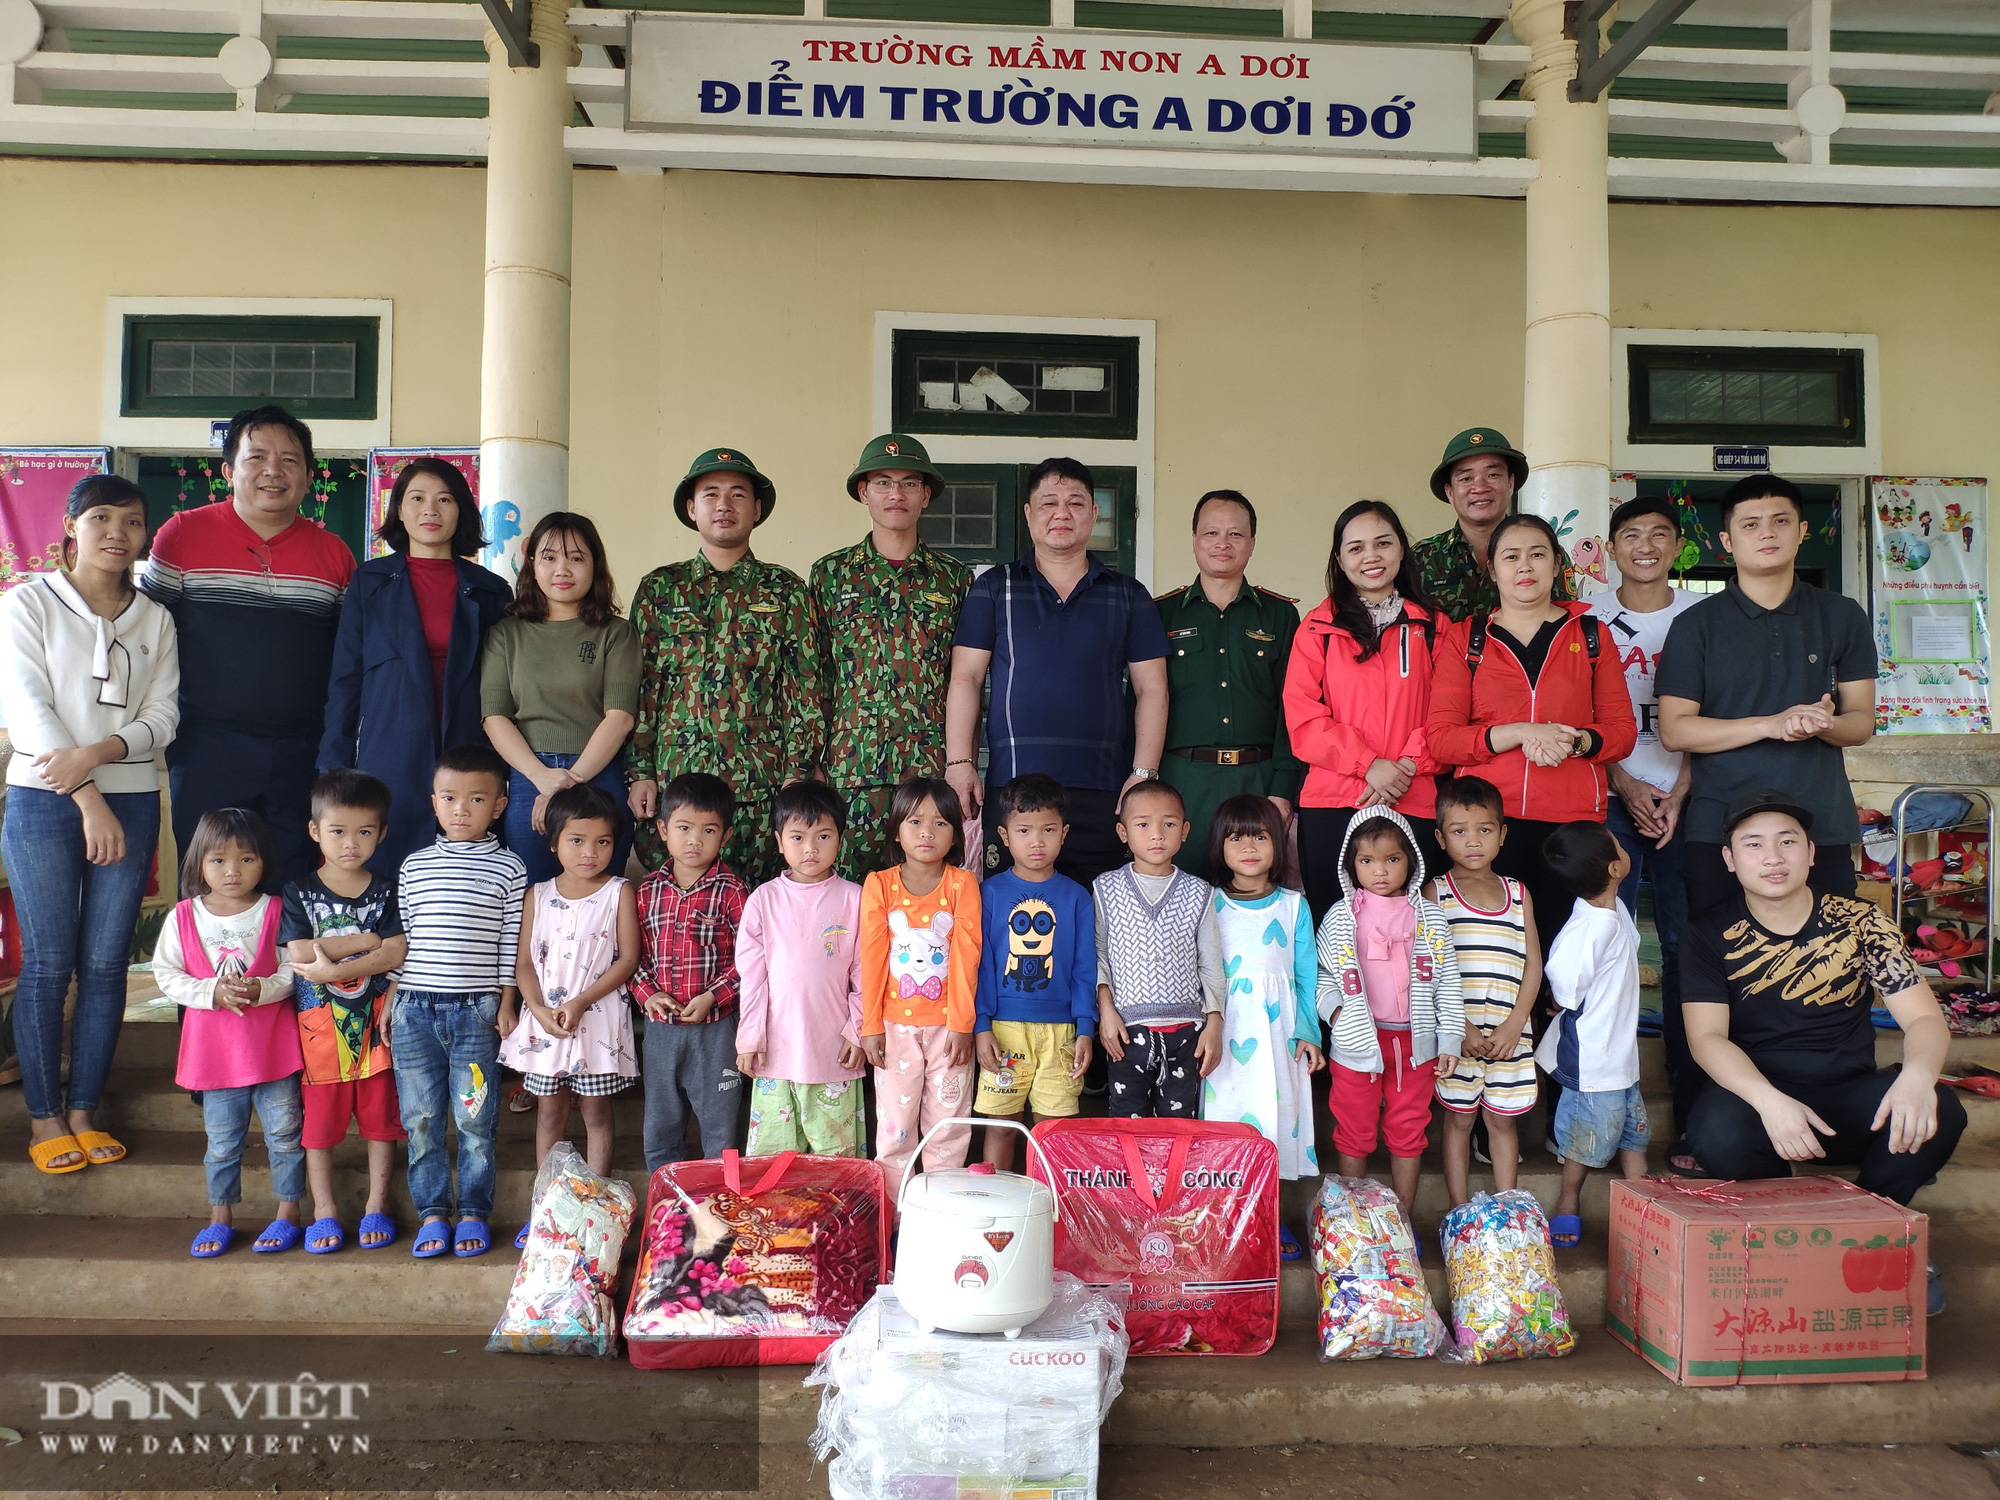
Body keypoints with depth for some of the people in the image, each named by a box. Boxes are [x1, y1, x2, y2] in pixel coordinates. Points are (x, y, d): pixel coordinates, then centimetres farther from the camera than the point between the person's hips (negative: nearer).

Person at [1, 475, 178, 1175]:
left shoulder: (154, 620, 10)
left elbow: (163, 713, 3)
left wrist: (99, 751, -17)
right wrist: (89, 799, -15)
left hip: (130, 800, 3)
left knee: (106, 964, 4)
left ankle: (84, 1110, 15)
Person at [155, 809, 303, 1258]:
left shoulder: (277, 912, -6)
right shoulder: (183, 917, 0)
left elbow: (295, 970, -6)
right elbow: (166, 974, -1)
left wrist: (261, 990, -23)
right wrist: (214, 992, -15)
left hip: (273, 1046, -2)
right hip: (214, 1048, 2)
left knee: (284, 1132, 7)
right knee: (222, 1141, 13)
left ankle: (287, 1213, 21)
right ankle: (219, 1218, 29)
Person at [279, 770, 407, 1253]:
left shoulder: (387, 893, 1)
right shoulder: (299, 894, 1)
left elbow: (396, 956, -11)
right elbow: (299, 954, -12)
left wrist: (333, 968, -19)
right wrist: (366, 942, -12)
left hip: (373, 1022, 0)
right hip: (318, 1025, 0)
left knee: (381, 1116, 8)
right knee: (318, 1120, 7)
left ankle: (377, 1205, 21)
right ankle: (324, 1211, 20)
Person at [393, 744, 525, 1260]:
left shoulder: (508, 868, 2)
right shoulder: (415, 866, 9)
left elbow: (511, 947, 1)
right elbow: (401, 940, 12)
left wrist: (506, 1008, -2)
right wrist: (392, 1000, 8)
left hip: (476, 1011, -2)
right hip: (415, 1009, 3)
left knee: (474, 1121, 3)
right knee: (420, 1120, 7)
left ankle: (474, 1213, 17)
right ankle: (432, 1212, 20)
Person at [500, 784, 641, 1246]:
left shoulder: (619, 892, -4)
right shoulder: (538, 895, 4)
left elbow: (628, 958, -9)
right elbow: (524, 961, 3)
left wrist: (580, 1003, -17)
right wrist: (540, 1011, -13)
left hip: (598, 1020, -3)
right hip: (543, 1021, 3)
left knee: (597, 1111, 5)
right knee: (549, 1111, 11)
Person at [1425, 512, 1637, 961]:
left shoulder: (1591, 634, 14)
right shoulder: (1464, 638, 10)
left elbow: (1622, 730, 11)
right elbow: (1440, 737, 0)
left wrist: (1575, 742, -11)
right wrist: (1522, 733, -13)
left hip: (1572, 820, 1)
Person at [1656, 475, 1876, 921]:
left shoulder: (1843, 617, 11)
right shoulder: (1697, 625, 3)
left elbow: (1862, 720, 10)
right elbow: (1673, 730, -4)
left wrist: (1823, 723, -14)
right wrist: (1771, 725, -16)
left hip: (1823, 829, 2)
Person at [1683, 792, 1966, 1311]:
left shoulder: (1859, 923, -1)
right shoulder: (1710, 934, -4)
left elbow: (1924, 1017, -7)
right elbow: (1707, 1038, -13)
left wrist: (1918, 1075, -32)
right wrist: (1769, 1100, -33)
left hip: (1850, 1100, 2)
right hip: (1757, 1092, -2)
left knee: (1940, 1114, -28)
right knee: (1720, 1137, -35)